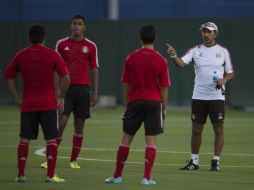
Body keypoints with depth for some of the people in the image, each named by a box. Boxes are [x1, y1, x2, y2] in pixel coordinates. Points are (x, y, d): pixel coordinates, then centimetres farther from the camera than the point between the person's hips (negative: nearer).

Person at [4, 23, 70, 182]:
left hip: (28, 104, 2)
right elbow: (66, 78, -9)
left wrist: (16, 99, 10)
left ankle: (21, 175, 5)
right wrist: (61, 98, 2)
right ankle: (51, 175, -2)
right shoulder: (52, 55, -4)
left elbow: (8, 77, 5)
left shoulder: (21, 56, 4)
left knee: (24, 139, 8)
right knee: (51, 140, 3)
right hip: (49, 104, -2)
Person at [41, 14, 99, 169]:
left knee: (79, 125, 3)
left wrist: (95, 92, 2)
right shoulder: (62, 44, 5)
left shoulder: (91, 46, 6)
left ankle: (74, 160, 10)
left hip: (83, 88, 1)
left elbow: (94, 70, 8)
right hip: (65, 88, -1)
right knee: (61, 123, -10)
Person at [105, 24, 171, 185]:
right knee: (151, 141, 1)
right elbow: (164, 87, -3)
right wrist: (164, 108, 6)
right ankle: (147, 178, -3)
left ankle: (117, 176, 13)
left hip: (134, 102, 2)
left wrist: (127, 104, 14)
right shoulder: (161, 61, -5)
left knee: (126, 139, 9)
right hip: (154, 102, -2)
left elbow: (126, 85, 4)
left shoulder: (131, 58, -1)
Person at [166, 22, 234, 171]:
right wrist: (174, 56, -34)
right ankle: (194, 161, 14)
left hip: (217, 96, -1)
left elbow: (230, 73, 6)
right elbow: (182, 63, -13)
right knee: (196, 129, 5)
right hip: (199, 96, 1)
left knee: (218, 128, -2)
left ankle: (216, 161, 5)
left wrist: (224, 80, -15)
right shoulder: (196, 50, 3)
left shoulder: (223, 51, 2)